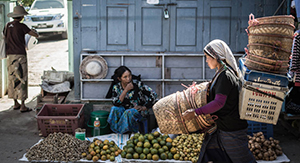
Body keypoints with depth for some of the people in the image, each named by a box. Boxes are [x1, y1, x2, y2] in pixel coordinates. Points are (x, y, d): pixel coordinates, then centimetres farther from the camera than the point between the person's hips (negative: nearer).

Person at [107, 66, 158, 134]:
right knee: (114, 109, -26)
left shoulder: (137, 84, -14)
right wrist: (126, 90, -26)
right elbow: (116, 104, -21)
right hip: (125, 110, 3)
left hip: (139, 110, -3)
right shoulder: (116, 87, -6)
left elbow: (153, 95, -12)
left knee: (129, 112, -34)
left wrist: (145, 107, -13)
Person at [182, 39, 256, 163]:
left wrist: (195, 112, -25)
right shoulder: (221, 73, 9)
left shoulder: (225, 76, -22)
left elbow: (219, 103, -28)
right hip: (222, 126, 10)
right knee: (210, 153, 16)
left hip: (231, 129, -10)